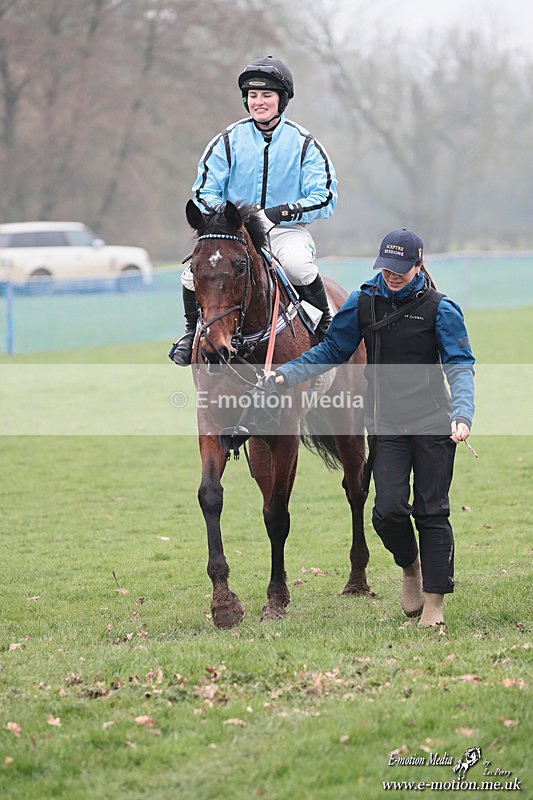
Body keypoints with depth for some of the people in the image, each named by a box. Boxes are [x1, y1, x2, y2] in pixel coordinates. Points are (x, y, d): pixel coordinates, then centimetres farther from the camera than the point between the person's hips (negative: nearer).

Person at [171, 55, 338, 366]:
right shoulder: (229, 141, 4)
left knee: (297, 264, -36)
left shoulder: (303, 143, 0)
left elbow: (325, 198, -5)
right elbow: (204, 192, 5)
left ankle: (326, 323, -10)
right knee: (195, 270, -25)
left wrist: (281, 212, -20)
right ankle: (193, 330, 4)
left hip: (286, 230, -2)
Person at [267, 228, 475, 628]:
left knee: (431, 512, 1)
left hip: (433, 426, -2)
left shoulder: (440, 309, -5)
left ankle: (434, 602, 10)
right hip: (386, 426, 2)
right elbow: (331, 351, 12)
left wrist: (462, 414, -24)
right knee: (389, 509, -8)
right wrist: (286, 374, 0)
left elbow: (460, 366, -9)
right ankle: (410, 567, 23)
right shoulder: (363, 304, 3)